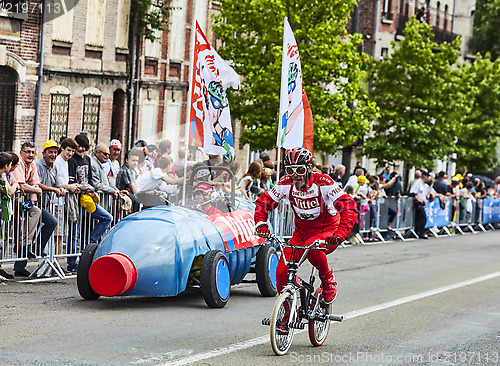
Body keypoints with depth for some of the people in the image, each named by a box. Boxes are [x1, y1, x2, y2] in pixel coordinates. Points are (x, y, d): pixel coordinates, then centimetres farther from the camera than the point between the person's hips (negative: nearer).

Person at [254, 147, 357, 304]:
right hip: (301, 233, 4)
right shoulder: (286, 183, -12)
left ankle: (327, 279, -8)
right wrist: (261, 224, -23)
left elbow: (349, 207, -31)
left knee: (311, 247, -38)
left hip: (327, 232, -4)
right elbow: (263, 202, -3)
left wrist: (340, 234, -46)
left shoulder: (323, 183, -24)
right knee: (282, 271, -14)